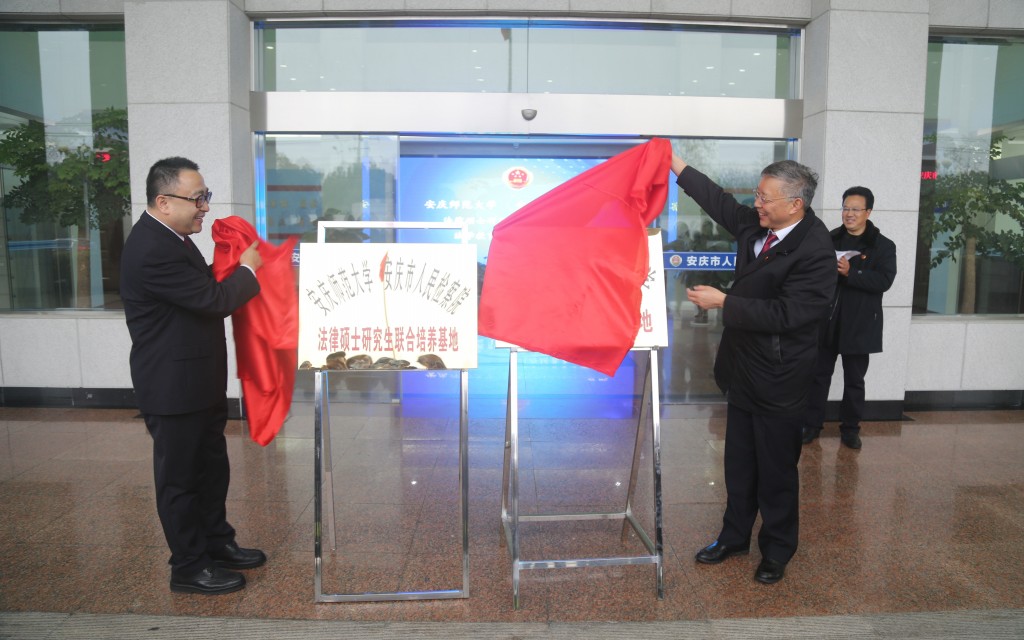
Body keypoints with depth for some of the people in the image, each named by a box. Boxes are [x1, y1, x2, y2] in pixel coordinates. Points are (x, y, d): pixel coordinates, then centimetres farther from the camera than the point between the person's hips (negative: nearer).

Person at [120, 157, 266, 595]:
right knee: (180, 478, 6)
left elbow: (202, 288, 15)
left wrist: (233, 267, 1)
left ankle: (216, 543, 37)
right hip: (173, 388, -10)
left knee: (212, 468, 20)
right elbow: (214, 300, -24)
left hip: (198, 382, 10)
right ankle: (189, 568, 21)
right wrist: (246, 269, -9)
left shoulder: (168, 237, 8)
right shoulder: (153, 250, -25)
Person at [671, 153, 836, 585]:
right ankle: (735, 536, 36)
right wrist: (675, 163, 15)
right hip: (744, 371, 8)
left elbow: (782, 314, -27)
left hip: (778, 380, -8)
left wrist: (723, 302, -22)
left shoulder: (816, 253, -22)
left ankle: (777, 551, 28)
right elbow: (720, 202, 16)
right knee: (739, 463, 20)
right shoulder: (756, 225, 1)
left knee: (776, 469, 9)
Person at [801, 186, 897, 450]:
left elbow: (884, 281, -15)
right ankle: (812, 424, 19)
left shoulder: (883, 246, -2)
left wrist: (850, 273, -25)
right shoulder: (829, 239, 5)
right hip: (827, 320, 2)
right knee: (819, 375, 8)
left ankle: (850, 428, 24)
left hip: (859, 325, -2)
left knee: (854, 380, 10)